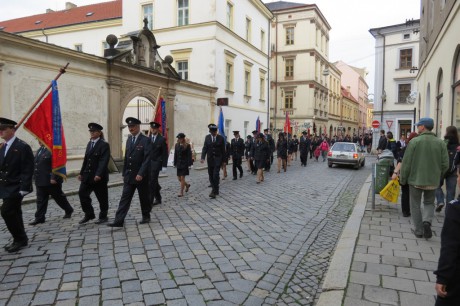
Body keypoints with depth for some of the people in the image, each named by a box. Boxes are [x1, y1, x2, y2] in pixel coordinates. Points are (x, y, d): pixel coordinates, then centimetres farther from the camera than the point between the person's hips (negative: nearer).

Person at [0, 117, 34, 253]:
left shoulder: (23, 147, -14)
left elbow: (27, 170, -18)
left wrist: (23, 188, -21)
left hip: (16, 188, -8)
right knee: (13, 213, 13)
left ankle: (20, 239, 3)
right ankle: (20, 239, 24)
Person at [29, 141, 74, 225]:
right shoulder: (40, 149, 12)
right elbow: (36, 164, 17)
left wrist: (54, 178, -24)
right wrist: (35, 176, 14)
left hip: (52, 180, -8)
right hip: (41, 181, 8)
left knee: (59, 197, 8)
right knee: (41, 200, 7)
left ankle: (68, 210, 27)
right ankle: (39, 218, 13)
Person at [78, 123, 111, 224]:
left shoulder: (104, 145, -10)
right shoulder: (89, 143, 13)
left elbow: (104, 161, -18)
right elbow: (86, 159, 16)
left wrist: (99, 175, -26)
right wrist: (81, 173, 12)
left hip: (99, 177, -7)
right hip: (87, 175, 7)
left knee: (102, 197, 4)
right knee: (82, 193, 3)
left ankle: (103, 216, 18)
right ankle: (89, 214, 17)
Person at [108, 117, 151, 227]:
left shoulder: (146, 140, -11)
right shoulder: (129, 139, 10)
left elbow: (147, 159, -18)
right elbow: (126, 158, 14)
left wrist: (141, 174, -24)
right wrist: (124, 173, 13)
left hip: (141, 176, -5)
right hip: (129, 176, 6)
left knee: (144, 197, 9)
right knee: (125, 198, 1)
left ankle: (146, 216, 27)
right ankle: (119, 221, 1)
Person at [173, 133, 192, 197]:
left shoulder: (187, 145, -7)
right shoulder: (177, 145, 7)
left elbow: (189, 155, -8)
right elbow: (175, 155, 10)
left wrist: (189, 164, -12)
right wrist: (175, 163, 8)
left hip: (184, 164, -5)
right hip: (179, 164, 5)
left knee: (182, 178, -4)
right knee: (179, 178, 9)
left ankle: (181, 192, 4)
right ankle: (187, 185, 37)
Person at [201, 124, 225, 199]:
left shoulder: (221, 138, -5)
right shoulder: (207, 137, 1)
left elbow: (223, 150, 0)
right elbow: (205, 148, 0)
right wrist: (202, 157, -14)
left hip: (218, 159, -3)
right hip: (210, 159, 3)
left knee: (215, 175, -13)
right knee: (211, 175, 9)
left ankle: (214, 191, -8)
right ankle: (215, 190, 25)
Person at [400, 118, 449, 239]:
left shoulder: (414, 141, -12)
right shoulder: (440, 143, -3)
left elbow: (406, 162, -10)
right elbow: (445, 164, -1)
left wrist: (403, 179, 0)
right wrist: (438, 176, 15)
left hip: (415, 179, -3)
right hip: (432, 181, 3)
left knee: (415, 205, 10)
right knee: (429, 203, 20)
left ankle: (418, 231, 14)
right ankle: (427, 221, -4)